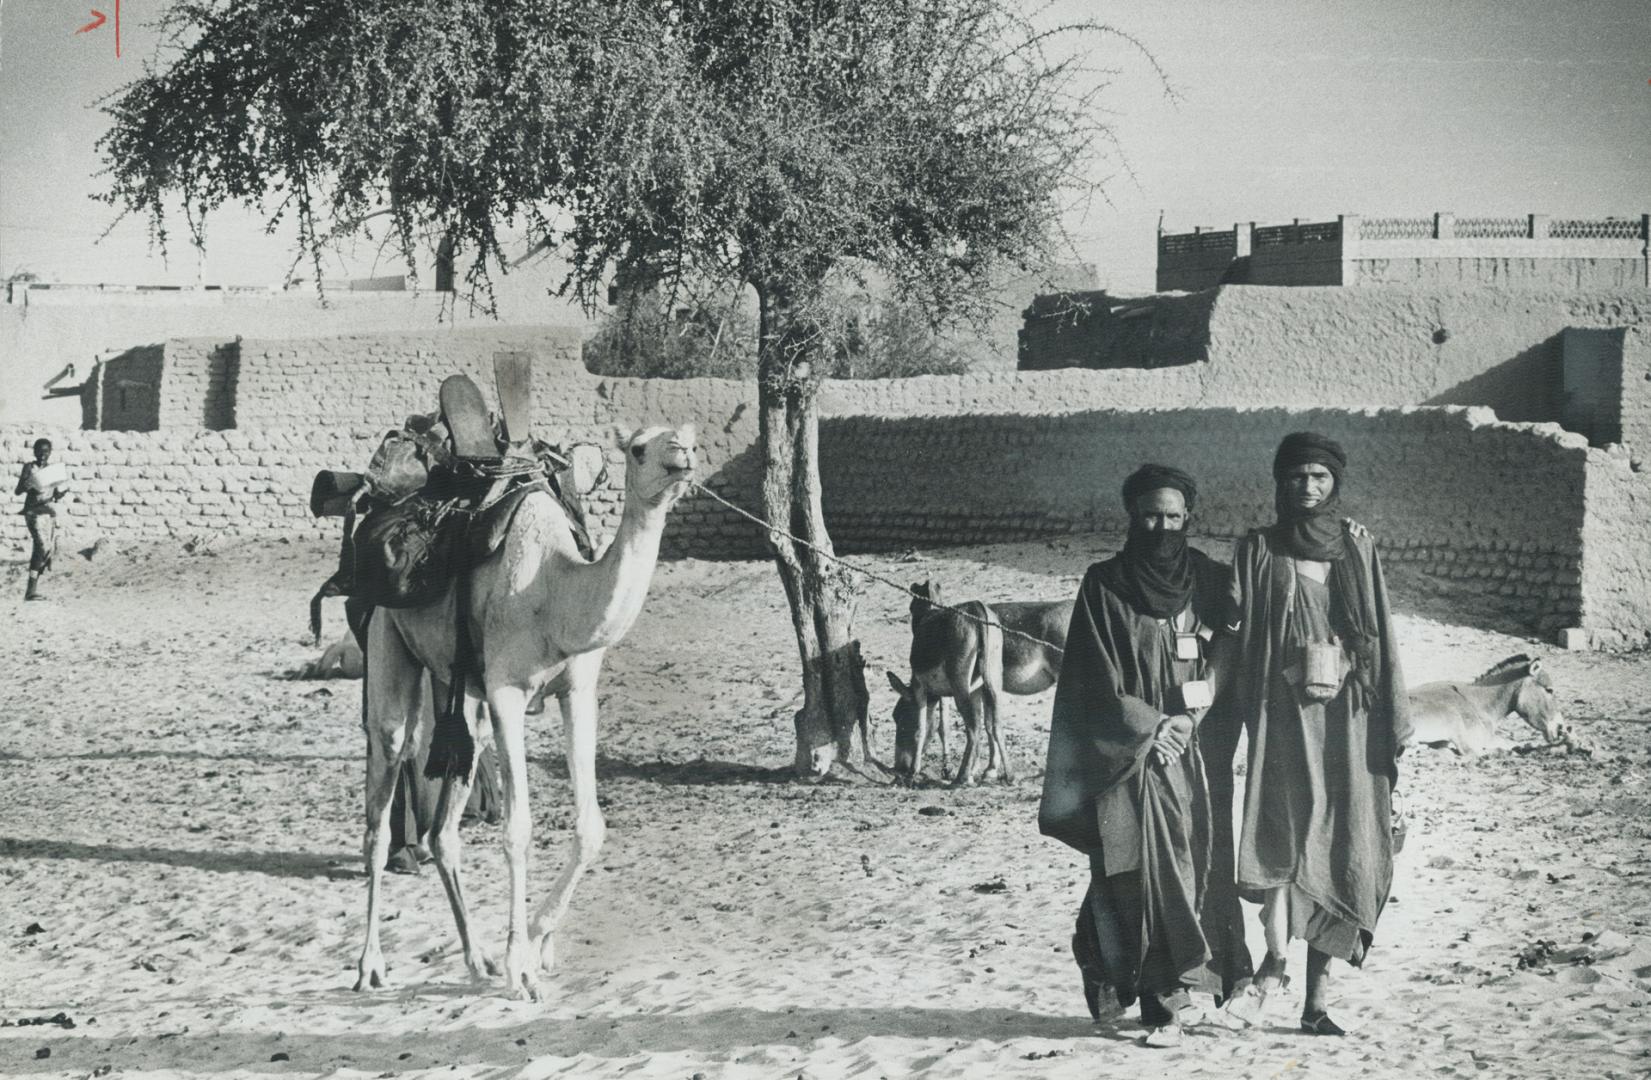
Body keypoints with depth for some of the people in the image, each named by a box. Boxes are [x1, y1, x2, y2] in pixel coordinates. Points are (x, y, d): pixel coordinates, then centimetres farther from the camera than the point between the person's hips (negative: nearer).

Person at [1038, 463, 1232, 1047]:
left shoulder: (1209, 582, 9)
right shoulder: (1104, 586, 2)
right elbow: (1095, 679, -2)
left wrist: (1188, 720, -6)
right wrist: (1152, 727, -10)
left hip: (1190, 752, 2)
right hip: (1128, 754, -2)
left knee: (1186, 865, -4)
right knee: (1140, 867, -9)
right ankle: (1165, 997, -2)